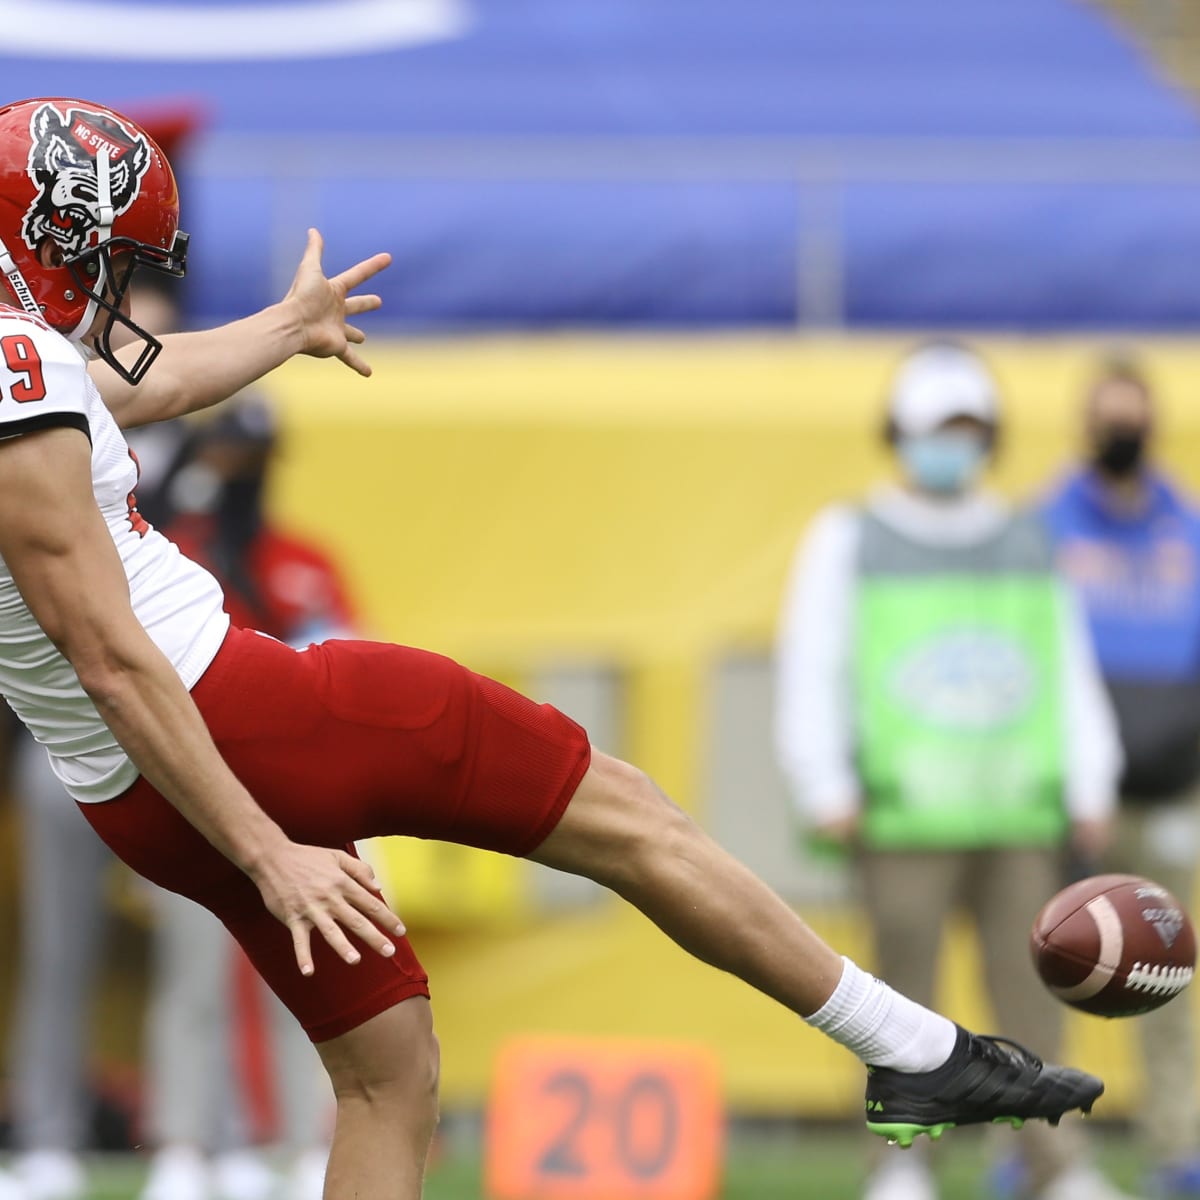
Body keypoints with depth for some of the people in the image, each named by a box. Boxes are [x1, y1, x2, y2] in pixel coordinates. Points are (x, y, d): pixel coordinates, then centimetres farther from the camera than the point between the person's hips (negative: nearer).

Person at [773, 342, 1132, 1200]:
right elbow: (811, 670, 2)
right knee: (906, 981, -5)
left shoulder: (1028, 544, 16)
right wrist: (826, 791, -7)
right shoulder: (850, 542, 8)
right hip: (903, 819, -2)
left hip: (1018, 815, 2)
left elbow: (1070, 673, 15)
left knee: (1032, 985, -2)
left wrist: (1090, 789, 7)